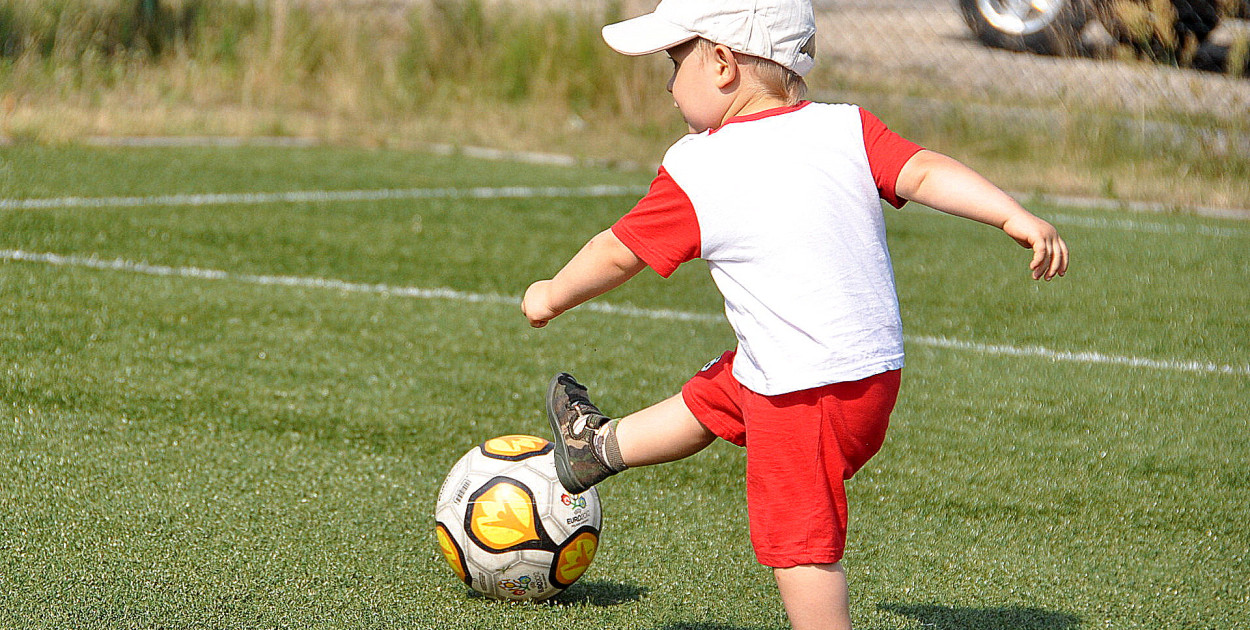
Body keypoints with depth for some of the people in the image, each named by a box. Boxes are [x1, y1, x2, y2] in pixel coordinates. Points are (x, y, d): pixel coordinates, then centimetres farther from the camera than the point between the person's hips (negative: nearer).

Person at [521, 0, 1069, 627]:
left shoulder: (694, 170, -9)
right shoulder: (846, 130, 2)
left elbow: (617, 253, 3)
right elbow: (924, 172, -12)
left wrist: (553, 296, 20)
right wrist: (1016, 217, -16)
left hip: (804, 394, -8)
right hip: (878, 369, 8)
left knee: (800, 542, 0)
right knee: (710, 397, 28)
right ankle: (598, 446, 50)